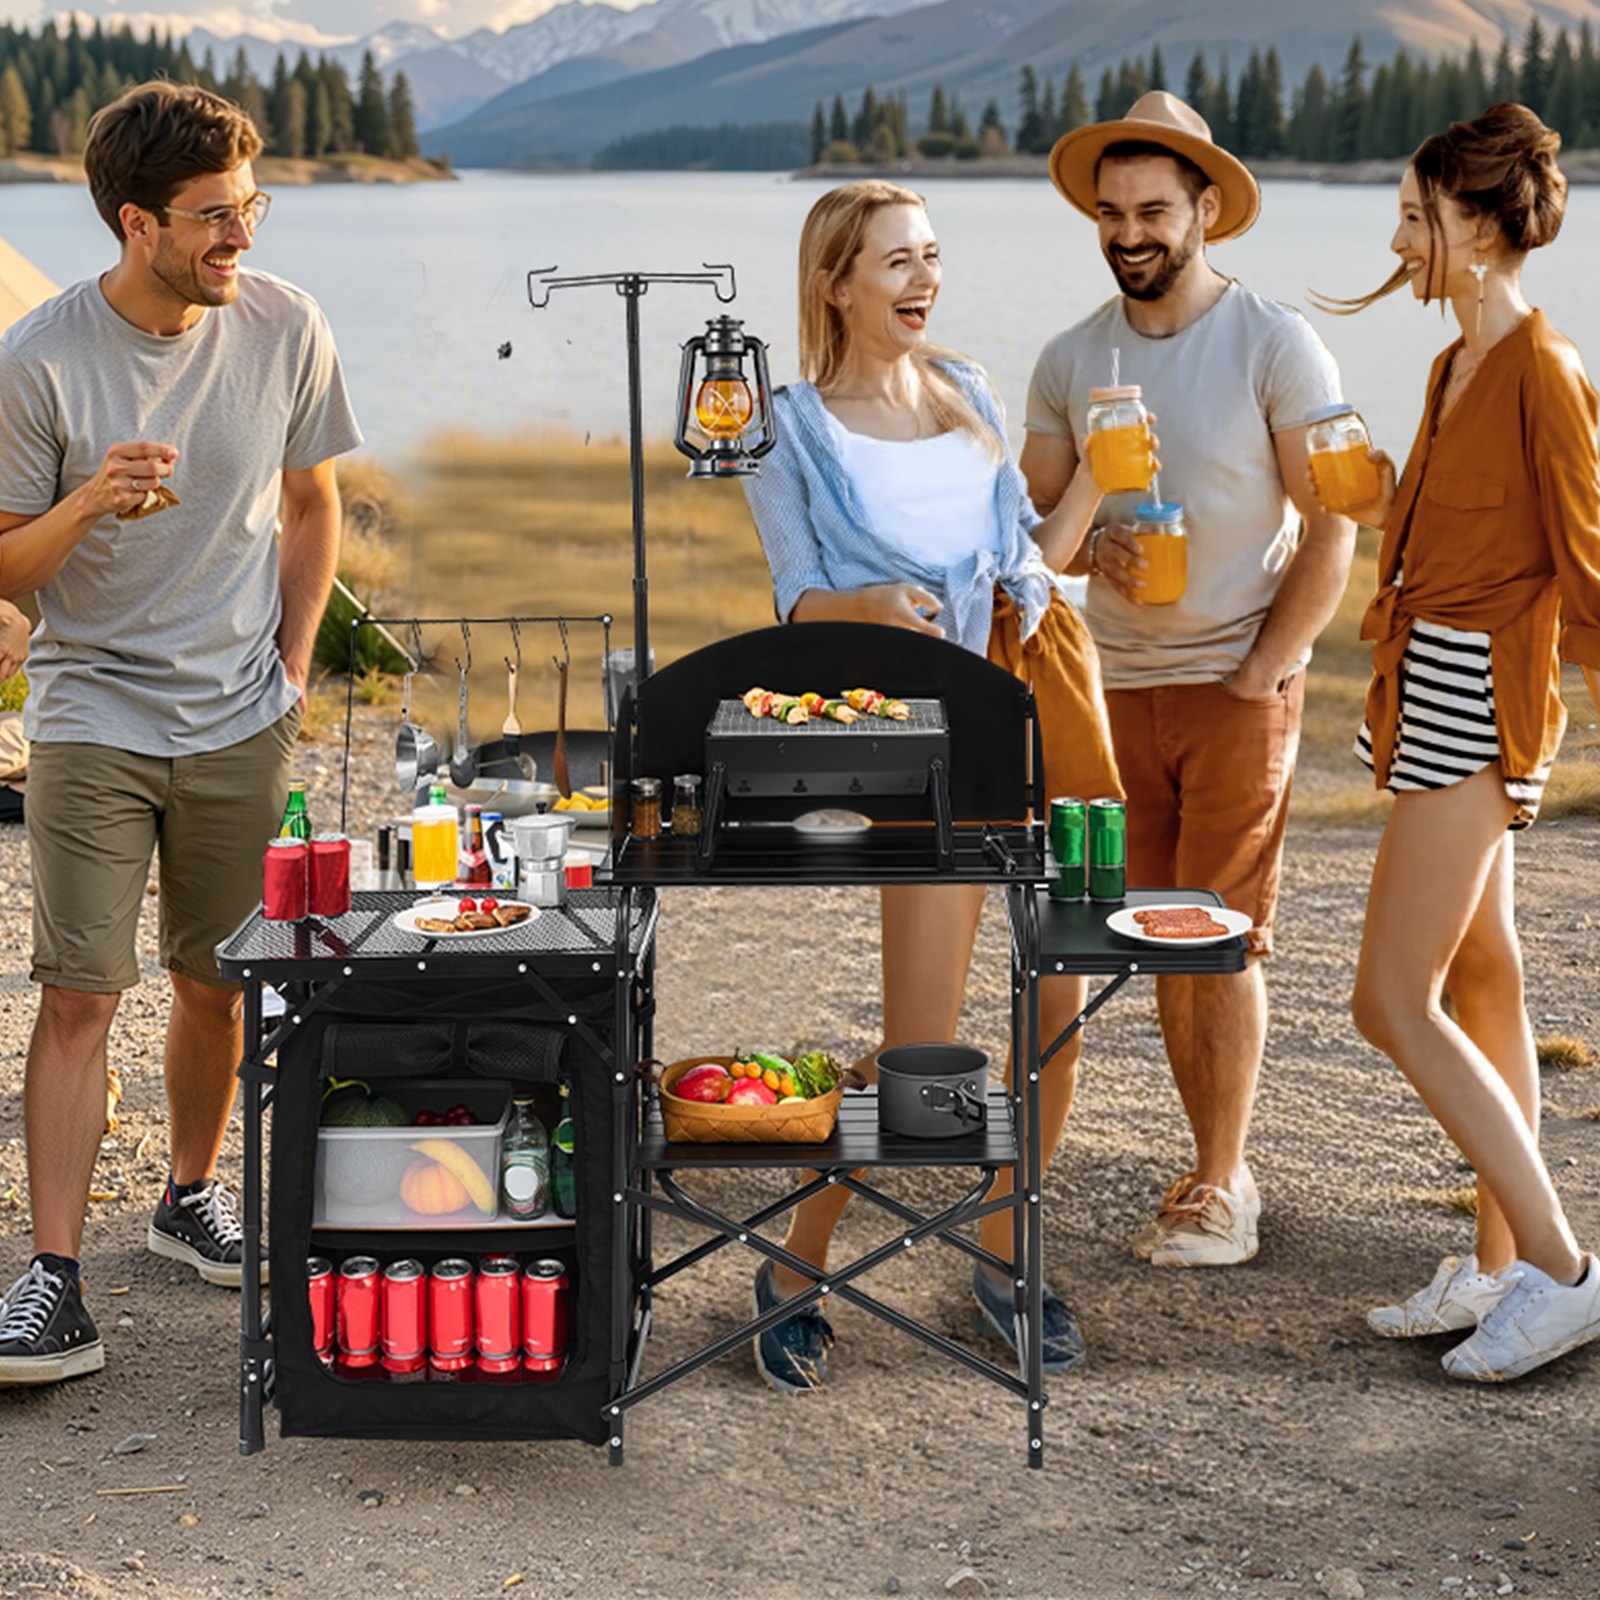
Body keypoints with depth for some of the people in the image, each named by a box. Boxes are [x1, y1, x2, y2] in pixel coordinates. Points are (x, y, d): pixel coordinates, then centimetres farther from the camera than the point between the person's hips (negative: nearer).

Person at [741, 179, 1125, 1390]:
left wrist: (1096, 477, 4)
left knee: (1060, 1006, 4)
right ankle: (797, 1267, 10)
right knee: (920, 1042, -9)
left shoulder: (970, 390, 15)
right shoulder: (791, 431, 1)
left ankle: (1005, 1252, 22)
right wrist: (867, 604, -22)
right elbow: (800, 607, -3)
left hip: (1046, 680, 5)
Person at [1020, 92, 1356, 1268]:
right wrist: (1095, 550, -14)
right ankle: (1224, 1171, 19)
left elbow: (1333, 528, -7)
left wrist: (1264, 669, -12)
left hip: (1239, 686, -5)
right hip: (1119, 687, 5)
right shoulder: (1071, 360, 6)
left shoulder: (1276, 345, -7)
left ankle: (1220, 1190, 3)